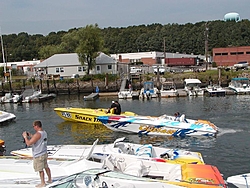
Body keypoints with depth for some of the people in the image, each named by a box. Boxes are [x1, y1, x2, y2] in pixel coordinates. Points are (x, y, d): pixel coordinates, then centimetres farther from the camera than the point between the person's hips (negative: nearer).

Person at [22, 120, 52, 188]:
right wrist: (30, 135, 14)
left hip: (38, 156, -9)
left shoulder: (37, 134, -25)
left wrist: (25, 137, -10)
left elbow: (28, 143, -25)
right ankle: (50, 179, 34)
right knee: (46, 167, 21)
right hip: (44, 153, 9)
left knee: (40, 169, 5)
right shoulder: (44, 132, 3)